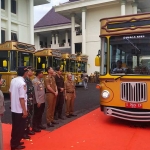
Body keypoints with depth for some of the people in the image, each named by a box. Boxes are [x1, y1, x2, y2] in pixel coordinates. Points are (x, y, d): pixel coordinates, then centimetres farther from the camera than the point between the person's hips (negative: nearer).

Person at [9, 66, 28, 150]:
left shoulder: (13, 80, 2)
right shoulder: (22, 83, -23)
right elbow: (21, 98, -24)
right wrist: (24, 111, -17)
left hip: (14, 108, 8)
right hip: (20, 110, -8)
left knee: (15, 126, 22)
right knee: (20, 127, 8)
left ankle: (14, 142, 36)